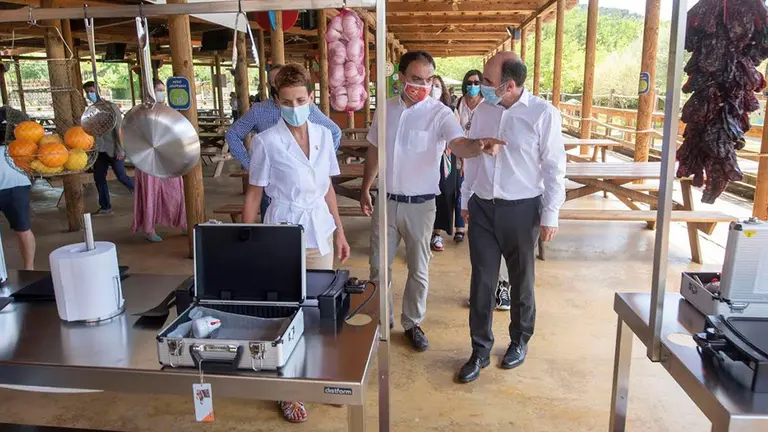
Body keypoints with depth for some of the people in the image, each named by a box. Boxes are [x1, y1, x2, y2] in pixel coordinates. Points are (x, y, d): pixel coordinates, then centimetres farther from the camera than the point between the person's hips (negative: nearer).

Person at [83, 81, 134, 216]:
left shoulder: (110, 107, -8)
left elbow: (119, 128, -12)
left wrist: (121, 149, -17)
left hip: (112, 149, -6)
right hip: (99, 149, 6)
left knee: (121, 176, -5)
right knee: (98, 178, 6)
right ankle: (105, 207, 16)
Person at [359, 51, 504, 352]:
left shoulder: (440, 113, -11)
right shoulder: (385, 109, 2)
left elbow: (458, 145, -29)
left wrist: (478, 145, -52)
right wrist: (365, 189, 14)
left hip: (420, 205, -3)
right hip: (386, 201, 3)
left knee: (418, 270, 10)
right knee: (379, 265, 13)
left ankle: (412, 323, 30)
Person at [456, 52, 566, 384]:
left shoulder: (543, 114, -12)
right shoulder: (482, 110, 2)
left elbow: (554, 167, -8)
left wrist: (550, 215, -8)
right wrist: (466, 200, 14)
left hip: (521, 209, -3)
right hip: (482, 207, 4)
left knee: (521, 280, 13)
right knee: (482, 281, 6)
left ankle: (520, 341, 35)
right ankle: (480, 350, 21)